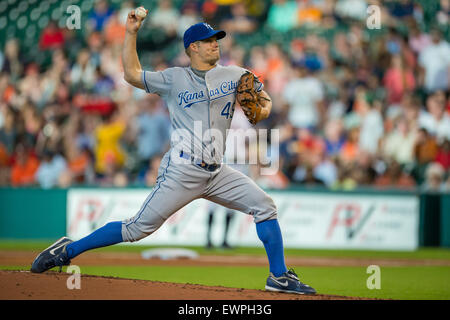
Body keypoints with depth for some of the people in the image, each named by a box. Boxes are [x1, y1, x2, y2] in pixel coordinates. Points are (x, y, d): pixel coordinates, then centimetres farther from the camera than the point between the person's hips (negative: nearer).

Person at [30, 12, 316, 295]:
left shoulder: (234, 76, 11)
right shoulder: (174, 79, 5)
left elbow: (264, 98, 19)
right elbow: (132, 74, 5)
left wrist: (264, 109, -5)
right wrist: (131, 33, 1)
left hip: (217, 173, 4)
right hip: (182, 173, -4)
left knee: (264, 206, -8)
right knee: (139, 228, -6)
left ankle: (279, 277, 2)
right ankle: (68, 250, 4)